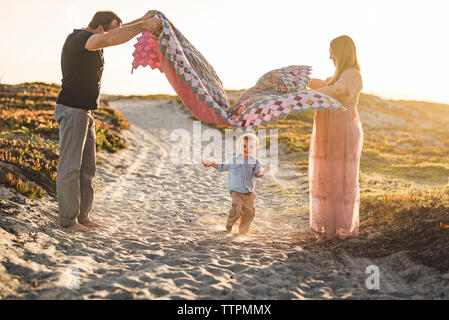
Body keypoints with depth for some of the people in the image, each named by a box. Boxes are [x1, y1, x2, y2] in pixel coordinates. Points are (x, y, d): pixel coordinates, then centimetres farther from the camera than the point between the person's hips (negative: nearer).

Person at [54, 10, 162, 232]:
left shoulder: (93, 40, 13)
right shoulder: (80, 38, -15)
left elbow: (118, 32, 26)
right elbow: (111, 39, -33)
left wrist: (143, 20, 15)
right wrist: (143, 26, -29)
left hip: (85, 112, 10)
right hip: (72, 110, -10)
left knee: (87, 167, 10)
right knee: (70, 166, -6)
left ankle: (83, 216, 16)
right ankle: (68, 220, 1)